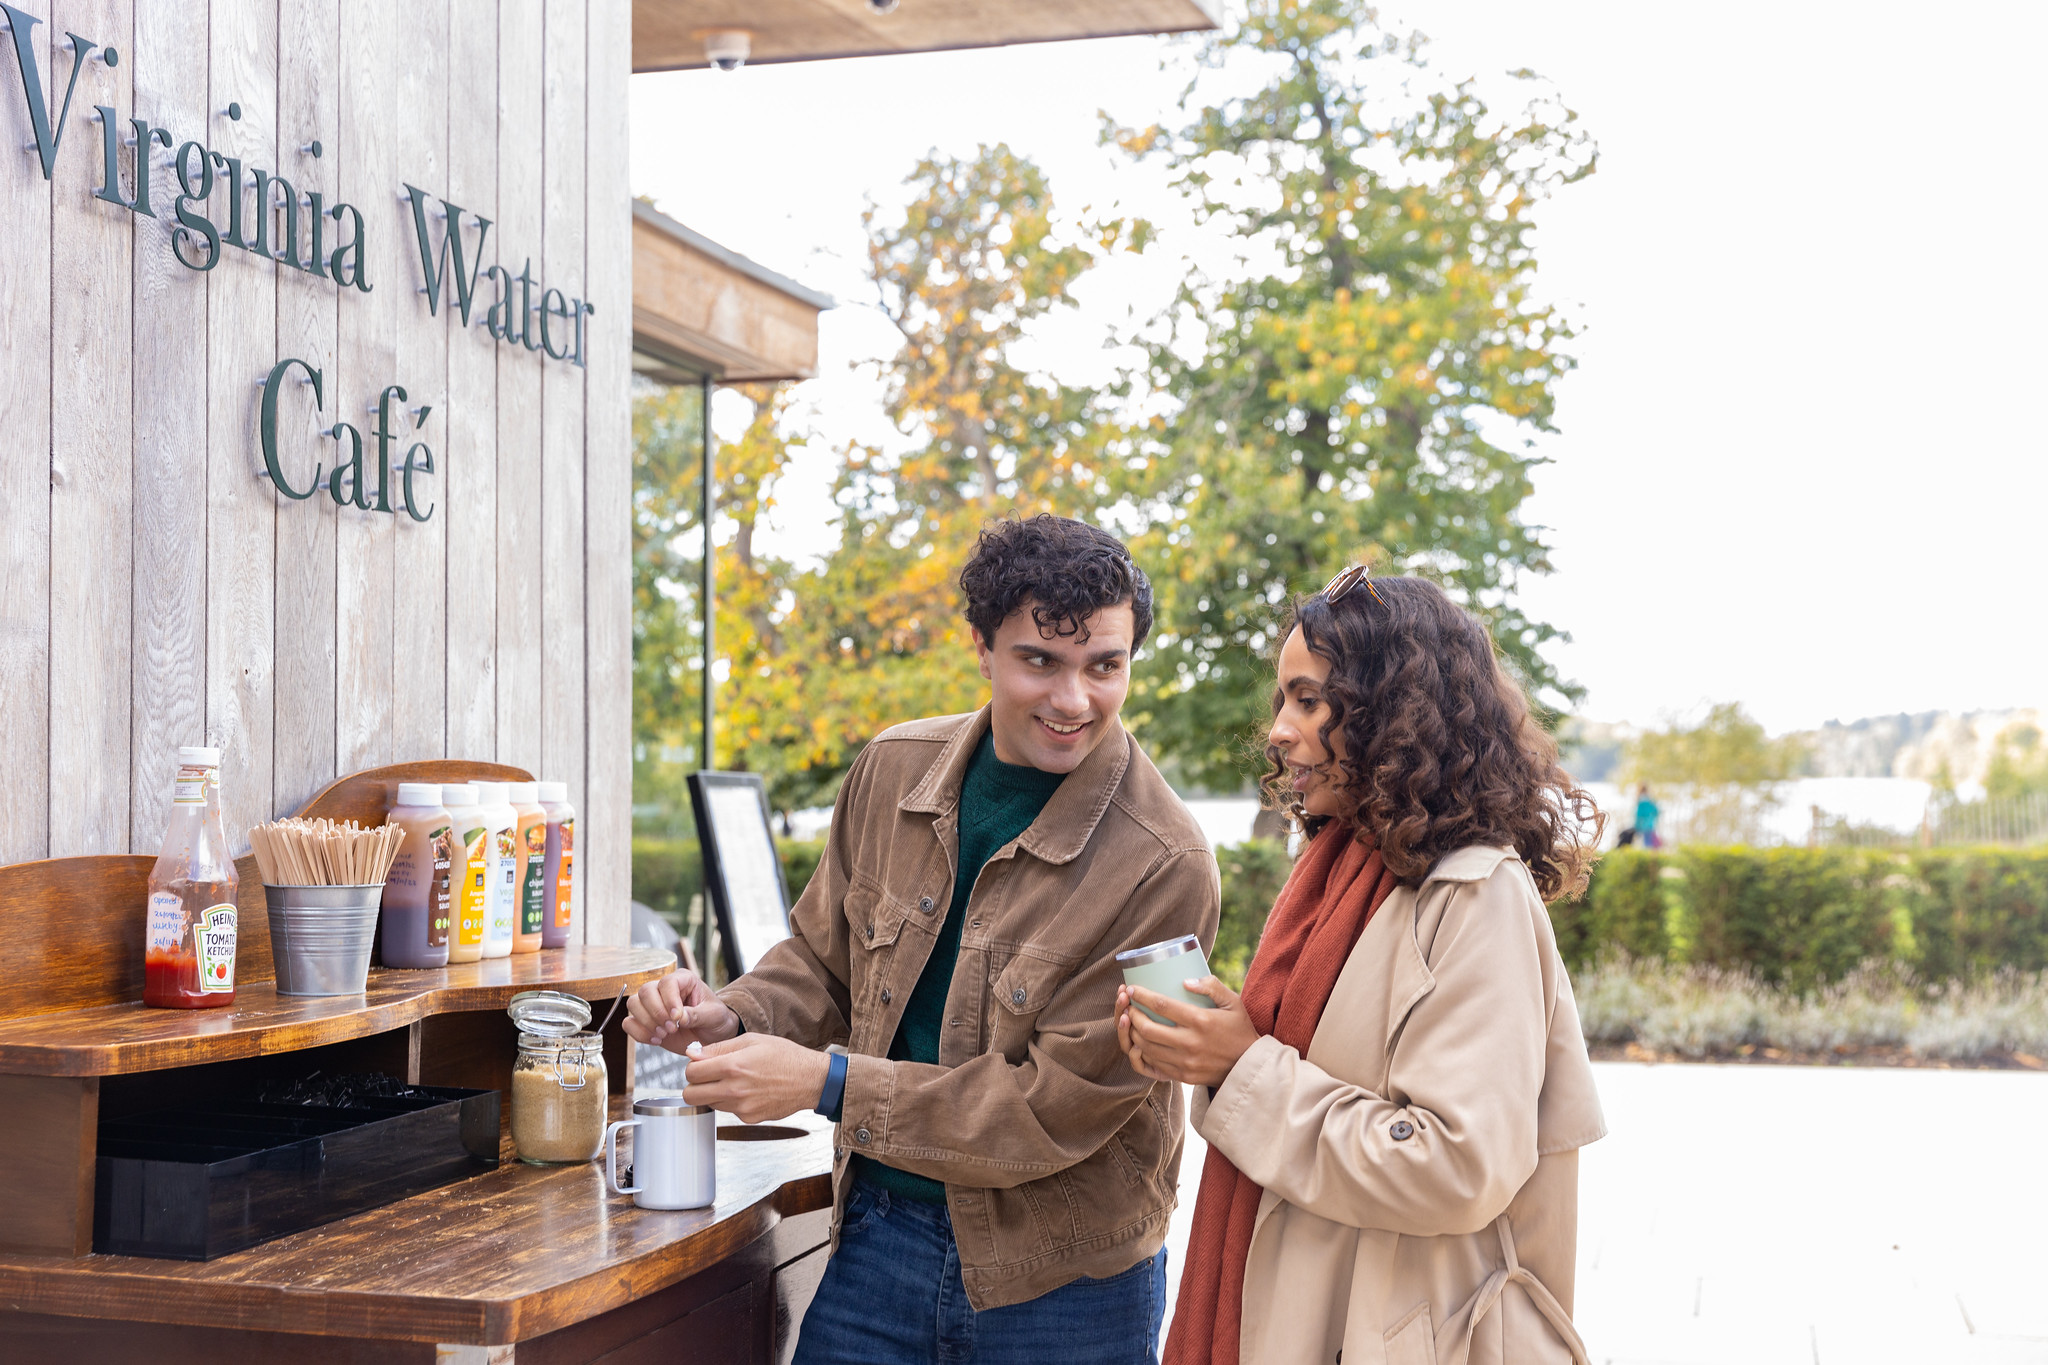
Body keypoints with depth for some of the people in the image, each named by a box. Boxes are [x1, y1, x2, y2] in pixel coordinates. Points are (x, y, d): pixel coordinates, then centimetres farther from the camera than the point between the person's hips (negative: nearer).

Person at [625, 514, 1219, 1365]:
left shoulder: (1164, 866, -21)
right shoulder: (892, 771, -2)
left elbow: (1060, 1103, -21)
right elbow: (823, 957, 11)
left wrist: (827, 1085, -23)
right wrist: (732, 1021, -10)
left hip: (1061, 1283, -4)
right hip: (880, 1233, 4)